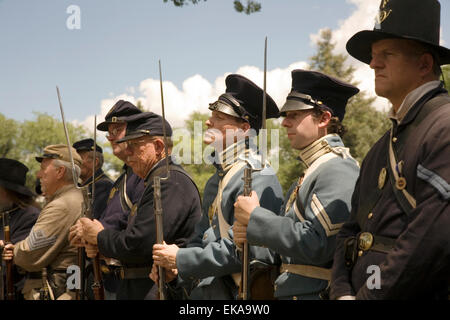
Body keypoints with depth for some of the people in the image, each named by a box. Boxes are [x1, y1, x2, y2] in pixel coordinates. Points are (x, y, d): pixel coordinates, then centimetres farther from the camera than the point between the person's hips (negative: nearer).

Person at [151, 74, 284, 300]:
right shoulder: (217, 178, 14)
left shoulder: (258, 177, -15)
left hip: (232, 292, -8)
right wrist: (173, 266, 2)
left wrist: (181, 259, -16)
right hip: (205, 289, 8)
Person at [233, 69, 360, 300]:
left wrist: (255, 217, -14)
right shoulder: (312, 171, 16)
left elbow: (316, 246, -24)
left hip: (317, 293, -9)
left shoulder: (339, 170, -14)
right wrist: (253, 233, 0)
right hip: (291, 291, 9)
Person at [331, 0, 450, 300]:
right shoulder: (381, 149, 16)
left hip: (416, 293, -8)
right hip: (359, 289, 8)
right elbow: (352, 230, 14)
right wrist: (342, 293, -3)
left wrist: (365, 296, -17)